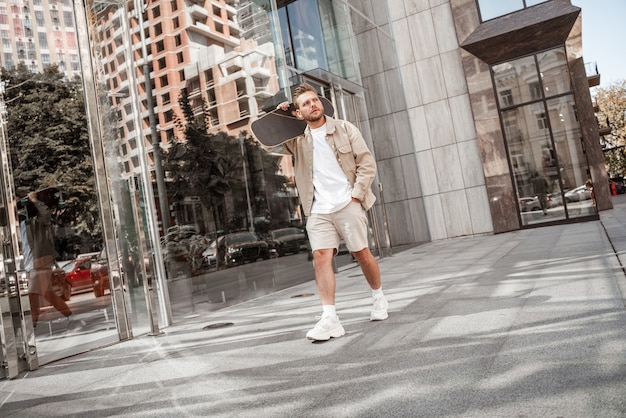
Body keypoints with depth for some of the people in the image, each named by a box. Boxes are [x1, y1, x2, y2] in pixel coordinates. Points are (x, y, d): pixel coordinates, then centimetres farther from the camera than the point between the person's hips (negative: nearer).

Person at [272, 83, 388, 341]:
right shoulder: (298, 139, 11)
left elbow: (367, 162, 1)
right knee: (321, 256, -11)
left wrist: (357, 192, -8)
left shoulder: (344, 129, 5)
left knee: (361, 253, 6)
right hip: (318, 210, 2)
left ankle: (379, 297, 31)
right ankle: (329, 318, -11)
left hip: (348, 204, -2)